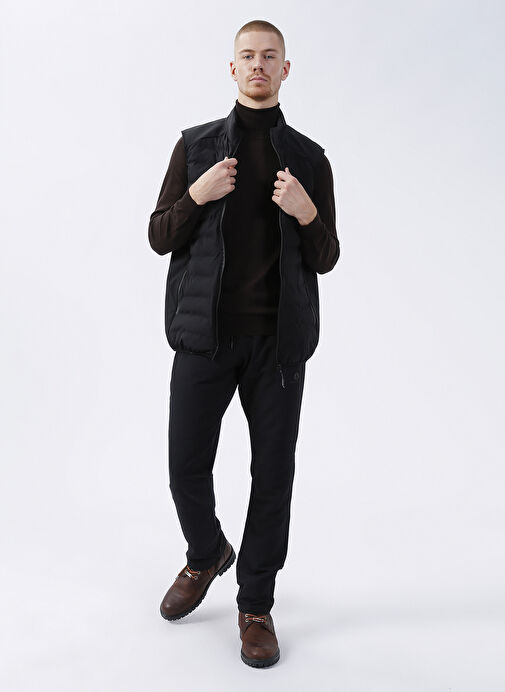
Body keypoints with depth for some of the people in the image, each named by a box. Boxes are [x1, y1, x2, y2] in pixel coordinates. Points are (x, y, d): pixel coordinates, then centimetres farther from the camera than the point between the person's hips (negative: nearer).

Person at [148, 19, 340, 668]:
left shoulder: (309, 158, 9)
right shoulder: (195, 146, 9)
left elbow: (326, 259, 8)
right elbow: (159, 237, 7)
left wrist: (307, 213, -11)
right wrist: (197, 196, -10)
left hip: (279, 340, 0)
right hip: (204, 334, 0)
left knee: (273, 473, 5)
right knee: (187, 467, 3)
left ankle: (255, 604, 24)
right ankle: (207, 555, 36)